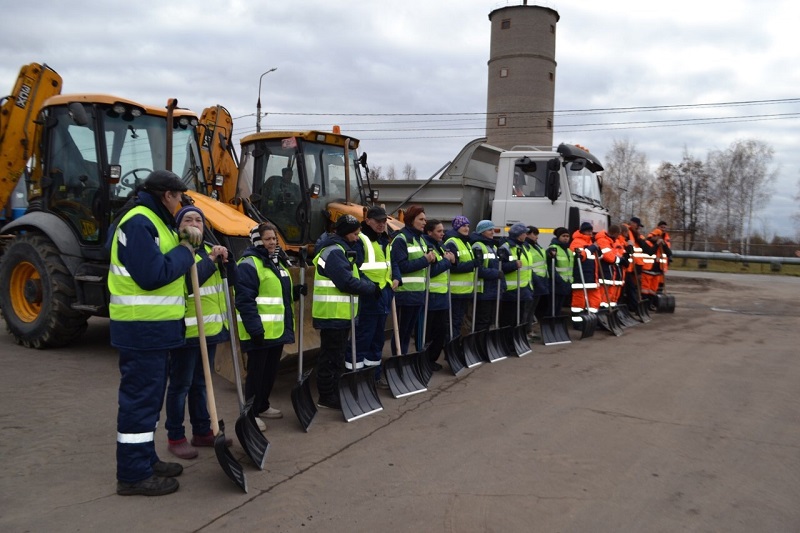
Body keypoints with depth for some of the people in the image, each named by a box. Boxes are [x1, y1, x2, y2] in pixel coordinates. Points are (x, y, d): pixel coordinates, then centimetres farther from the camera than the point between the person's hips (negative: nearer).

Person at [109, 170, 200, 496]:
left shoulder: (154, 221, 17)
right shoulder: (138, 223, -18)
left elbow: (164, 261, 18)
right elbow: (153, 274, -26)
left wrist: (184, 239, 3)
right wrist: (186, 250, -13)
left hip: (153, 327, 11)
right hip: (142, 329, -11)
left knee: (149, 396, 18)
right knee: (140, 398, -3)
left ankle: (145, 460, 29)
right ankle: (133, 474, 6)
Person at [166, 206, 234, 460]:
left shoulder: (208, 250, 15)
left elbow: (233, 279, 11)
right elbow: (185, 284, -22)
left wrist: (225, 258, -7)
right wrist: (210, 261, -17)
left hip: (210, 327, 8)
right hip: (186, 328, -7)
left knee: (201, 382, 16)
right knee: (180, 385, 0)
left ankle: (202, 431, 24)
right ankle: (175, 437, 10)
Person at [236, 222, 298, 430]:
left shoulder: (278, 261, 16)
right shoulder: (249, 264, -14)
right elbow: (245, 300, -20)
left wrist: (295, 292, 5)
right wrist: (254, 328, -24)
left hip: (277, 329, 9)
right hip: (260, 330, -9)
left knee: (271, 370, 17)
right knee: (256, 372, 0)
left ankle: (262, 406, 31)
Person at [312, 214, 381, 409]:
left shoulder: (340, 250, 17)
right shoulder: (334, 252, -17)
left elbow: (353, 276, 17)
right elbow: (347, 282, -23)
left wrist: (372, 285, 2)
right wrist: (372, 288, -12)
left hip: (339, 313, 10)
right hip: (333, 314, -10)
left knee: (337, 355, 17)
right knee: (331, 356, -2)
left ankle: (334, 392, 26)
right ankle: (326, 397, 6)